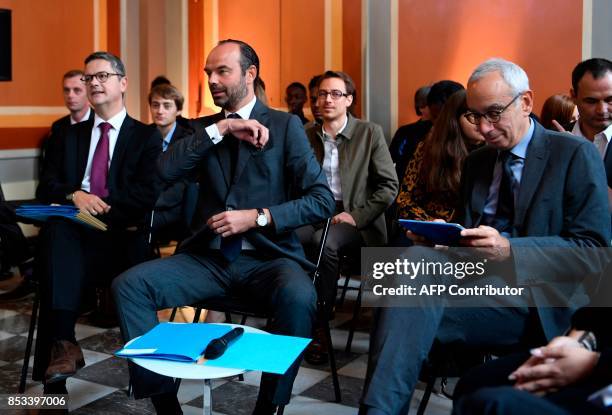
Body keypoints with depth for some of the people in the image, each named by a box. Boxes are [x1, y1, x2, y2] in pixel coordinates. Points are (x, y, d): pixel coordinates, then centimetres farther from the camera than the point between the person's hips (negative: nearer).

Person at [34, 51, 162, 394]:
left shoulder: (147, 137, 9)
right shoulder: (71, 136, 22)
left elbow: (147, 195, -5)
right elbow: (46, 188, 12)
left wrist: (100, 208, -17)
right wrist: (74, 195, -11)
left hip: (122, 238, -2)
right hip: (73, 231, 3)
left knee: (60, 263, -32)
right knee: (57, 229, -33)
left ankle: (56, 355, -22)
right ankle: (63, 342, -39)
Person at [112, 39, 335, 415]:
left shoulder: (285, 125, 4)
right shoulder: (204, 127, 15)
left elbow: (322, 200, -4)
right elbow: (165, 170, -4)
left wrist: (258, 217, -15)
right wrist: (220, 128, -10)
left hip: (266, 256, -3)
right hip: (208, 257, 4)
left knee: (298, 296, -35)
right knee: (129, 285, -18)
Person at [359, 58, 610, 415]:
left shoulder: (576, 155, 2)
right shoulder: (476, 161, 20)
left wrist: (509, 250, -19)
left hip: (534, 303, -5)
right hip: (472, 280, 5)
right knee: (417, 257, -30)